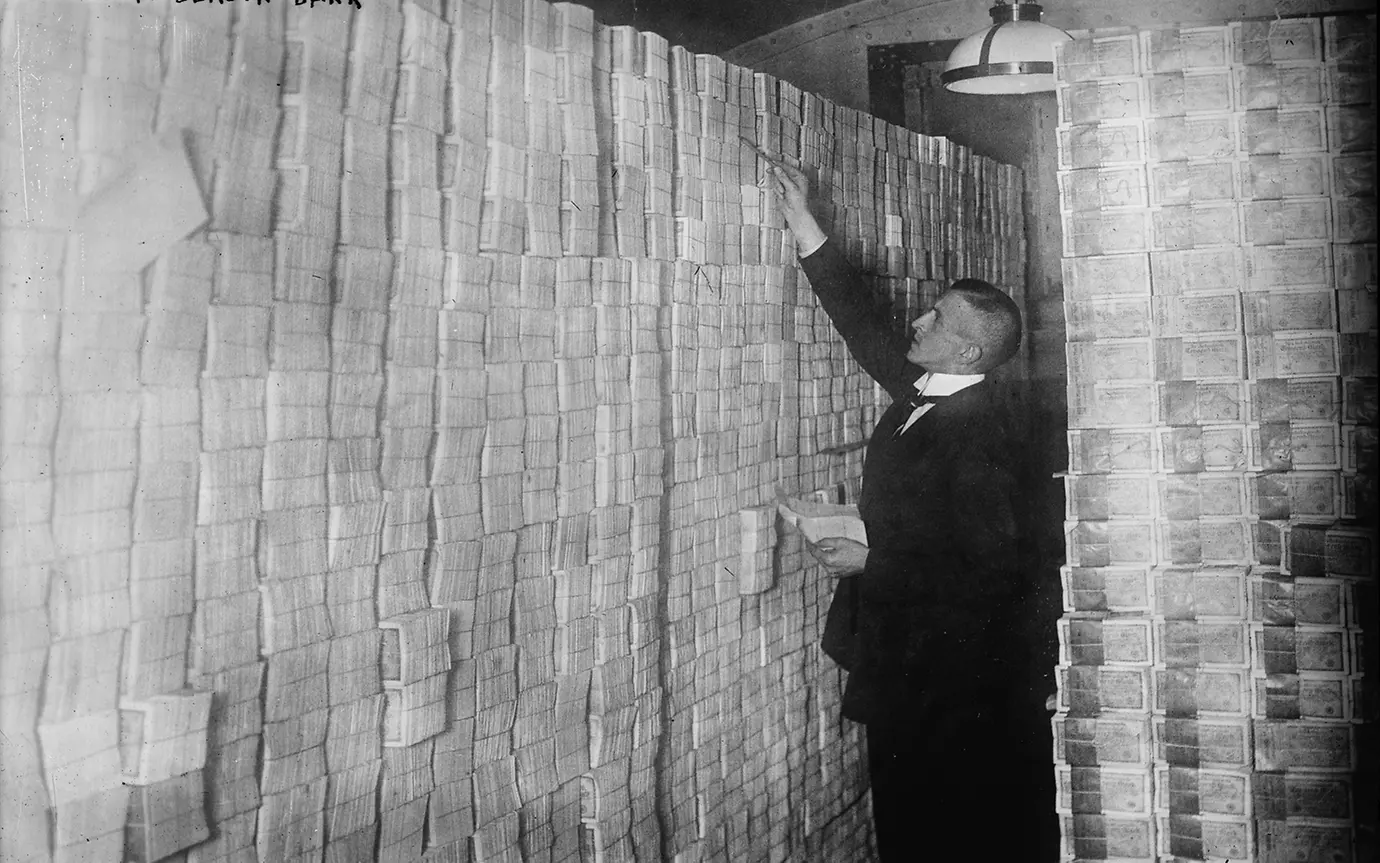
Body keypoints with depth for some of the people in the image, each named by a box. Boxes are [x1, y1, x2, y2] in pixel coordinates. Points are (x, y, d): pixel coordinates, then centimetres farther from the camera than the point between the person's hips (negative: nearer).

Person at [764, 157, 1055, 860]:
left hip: (949, 680, -9)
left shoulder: (977, 437, -21)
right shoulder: (922, 392, 4)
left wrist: (871, 563, -17)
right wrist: (803, 223, 12)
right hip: (900, 665, 9)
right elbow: (865, 324, 13)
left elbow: (987, 572, -23)